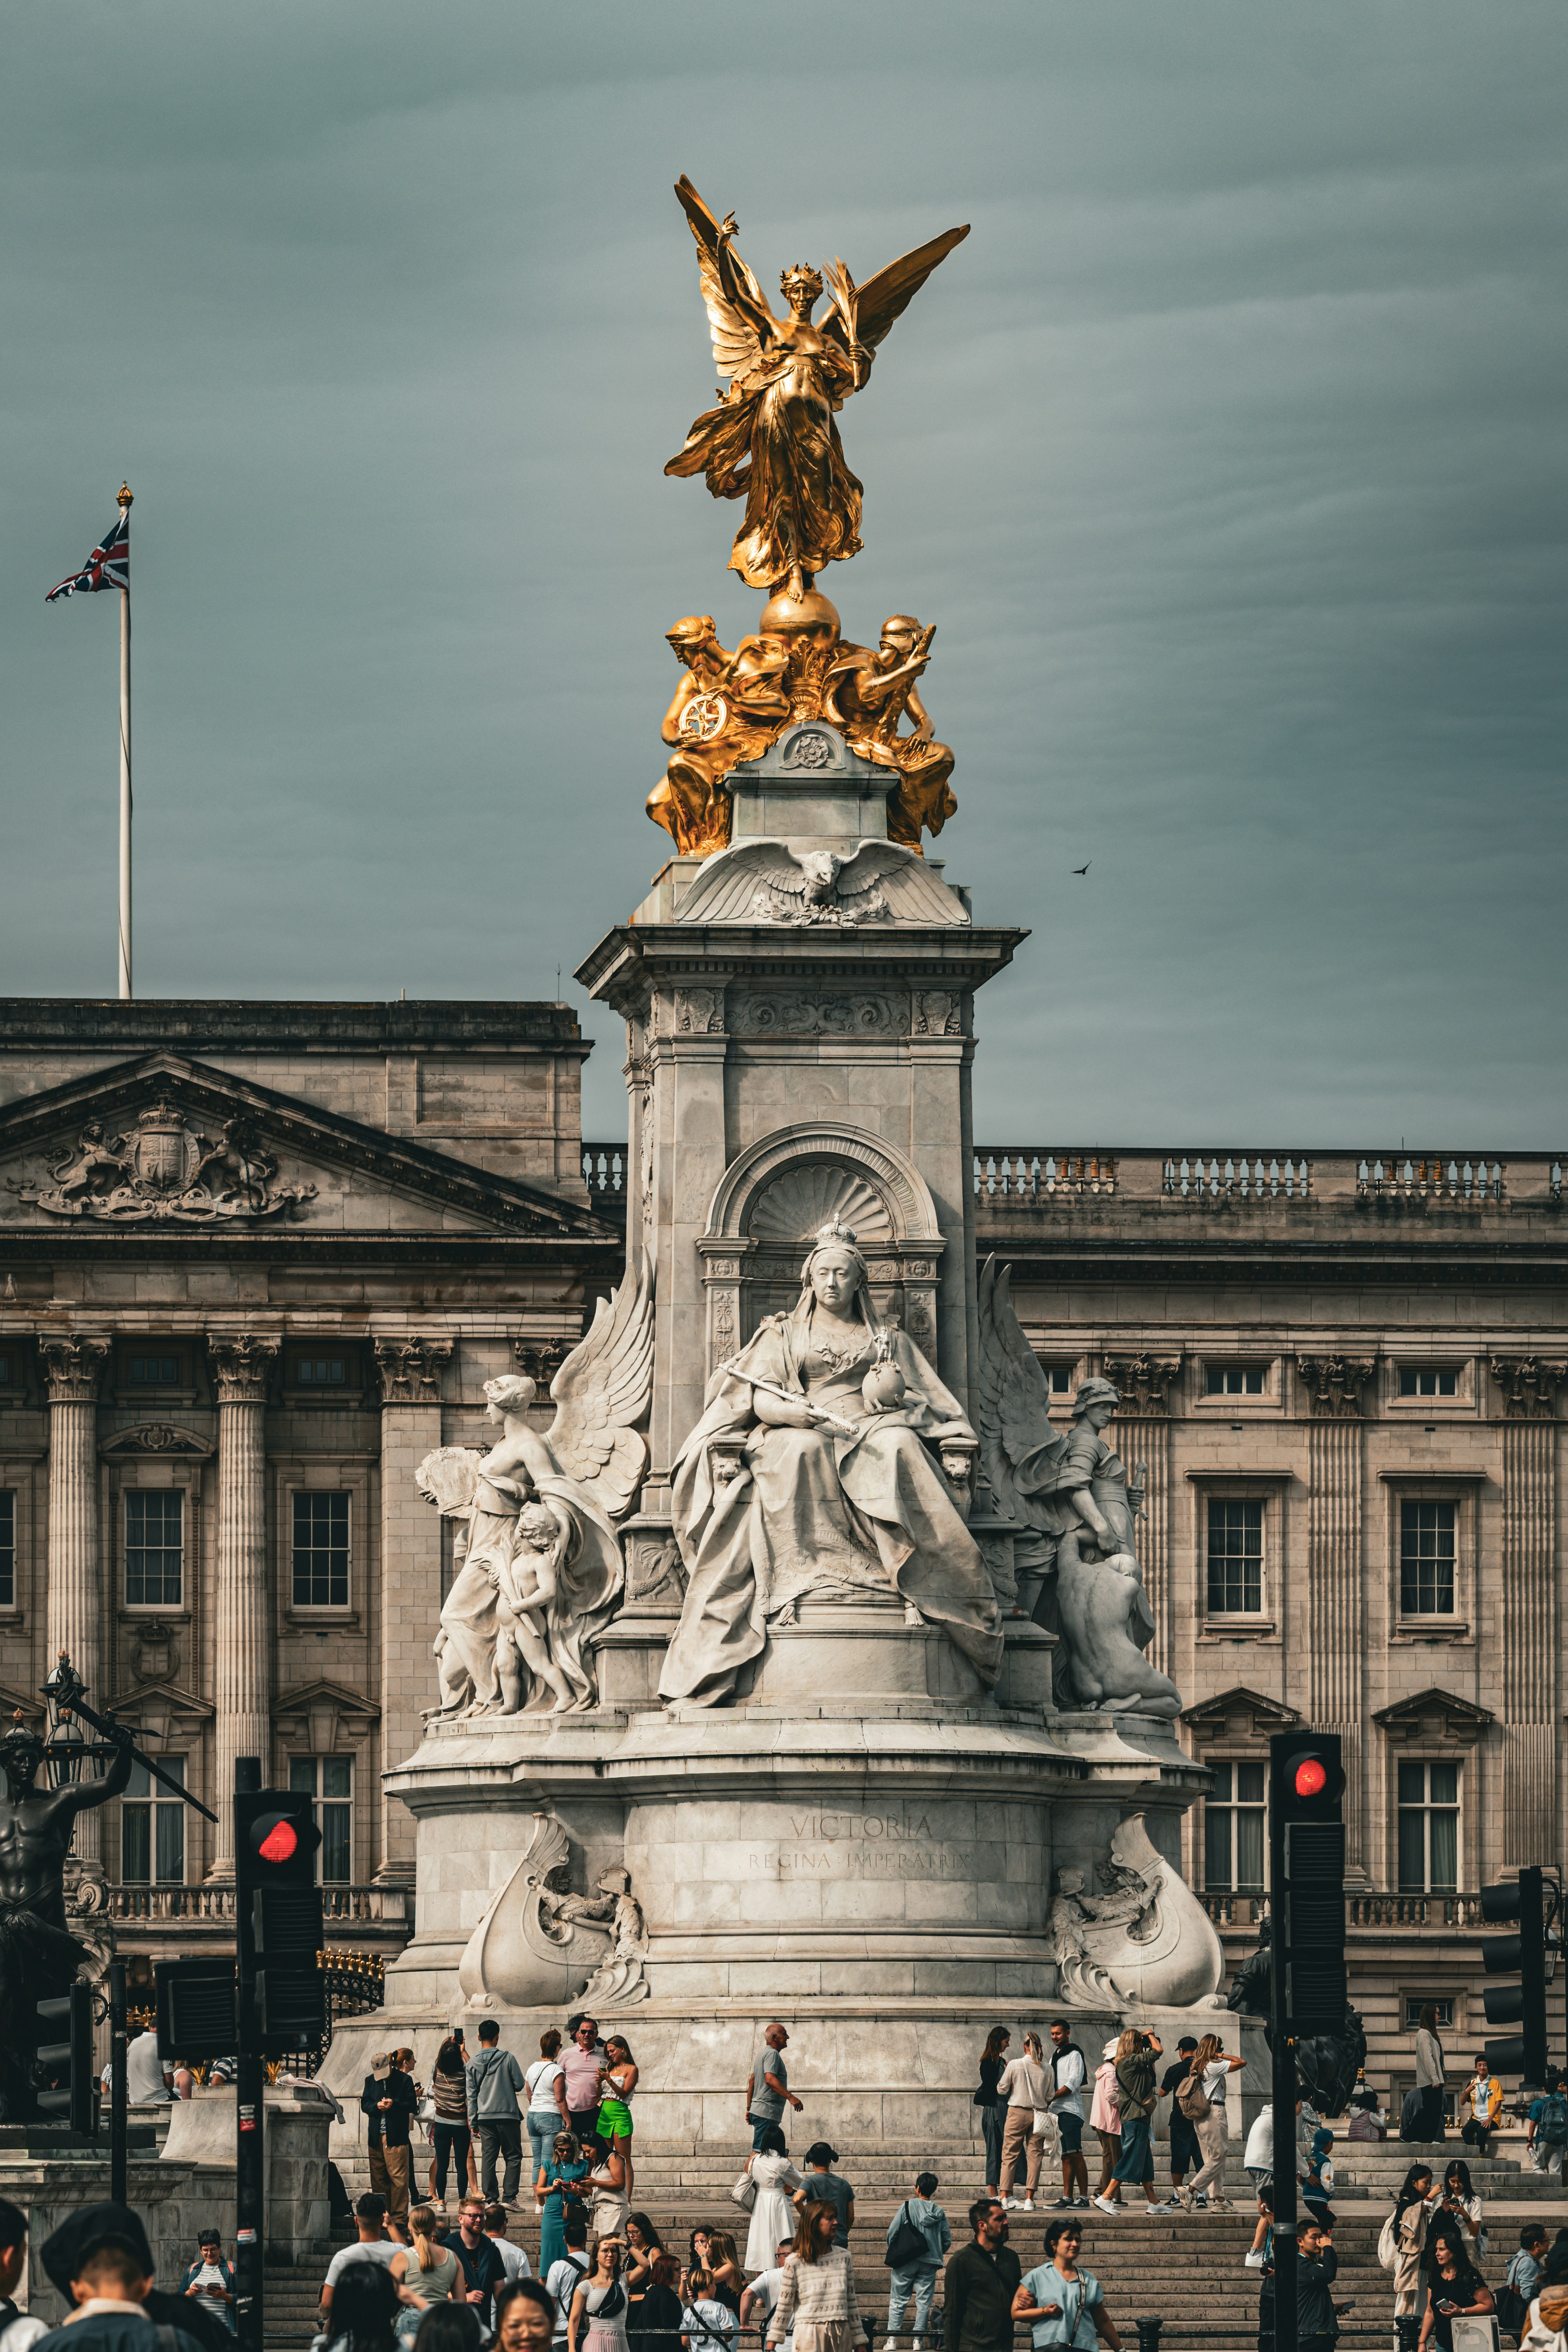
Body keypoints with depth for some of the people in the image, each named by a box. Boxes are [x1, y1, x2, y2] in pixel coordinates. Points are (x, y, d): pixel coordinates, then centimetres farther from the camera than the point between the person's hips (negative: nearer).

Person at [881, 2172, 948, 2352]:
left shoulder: (908, 2207, -6)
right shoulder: (939, 2212, 3)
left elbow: (892, 2232, -6)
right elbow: (947, 2240, 6)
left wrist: (893, 2253, 9)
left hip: (906, 2261, -2)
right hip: (930, 2263, 2)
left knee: (898, 2300, 3)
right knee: (924, 2301, 7)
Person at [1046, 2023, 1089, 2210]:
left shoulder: (1074, 2055, -5)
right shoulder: (1055, 2057, 22)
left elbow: (1073, 2084, -14)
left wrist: (1050, 2098, -15)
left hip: (1071, 2111, -9)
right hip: (1057, 2112, 9)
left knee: (1075, 2155, -12)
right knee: (1066, 2157, 6)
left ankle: (1084, 2196, -14)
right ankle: (1068, 2196, 4)